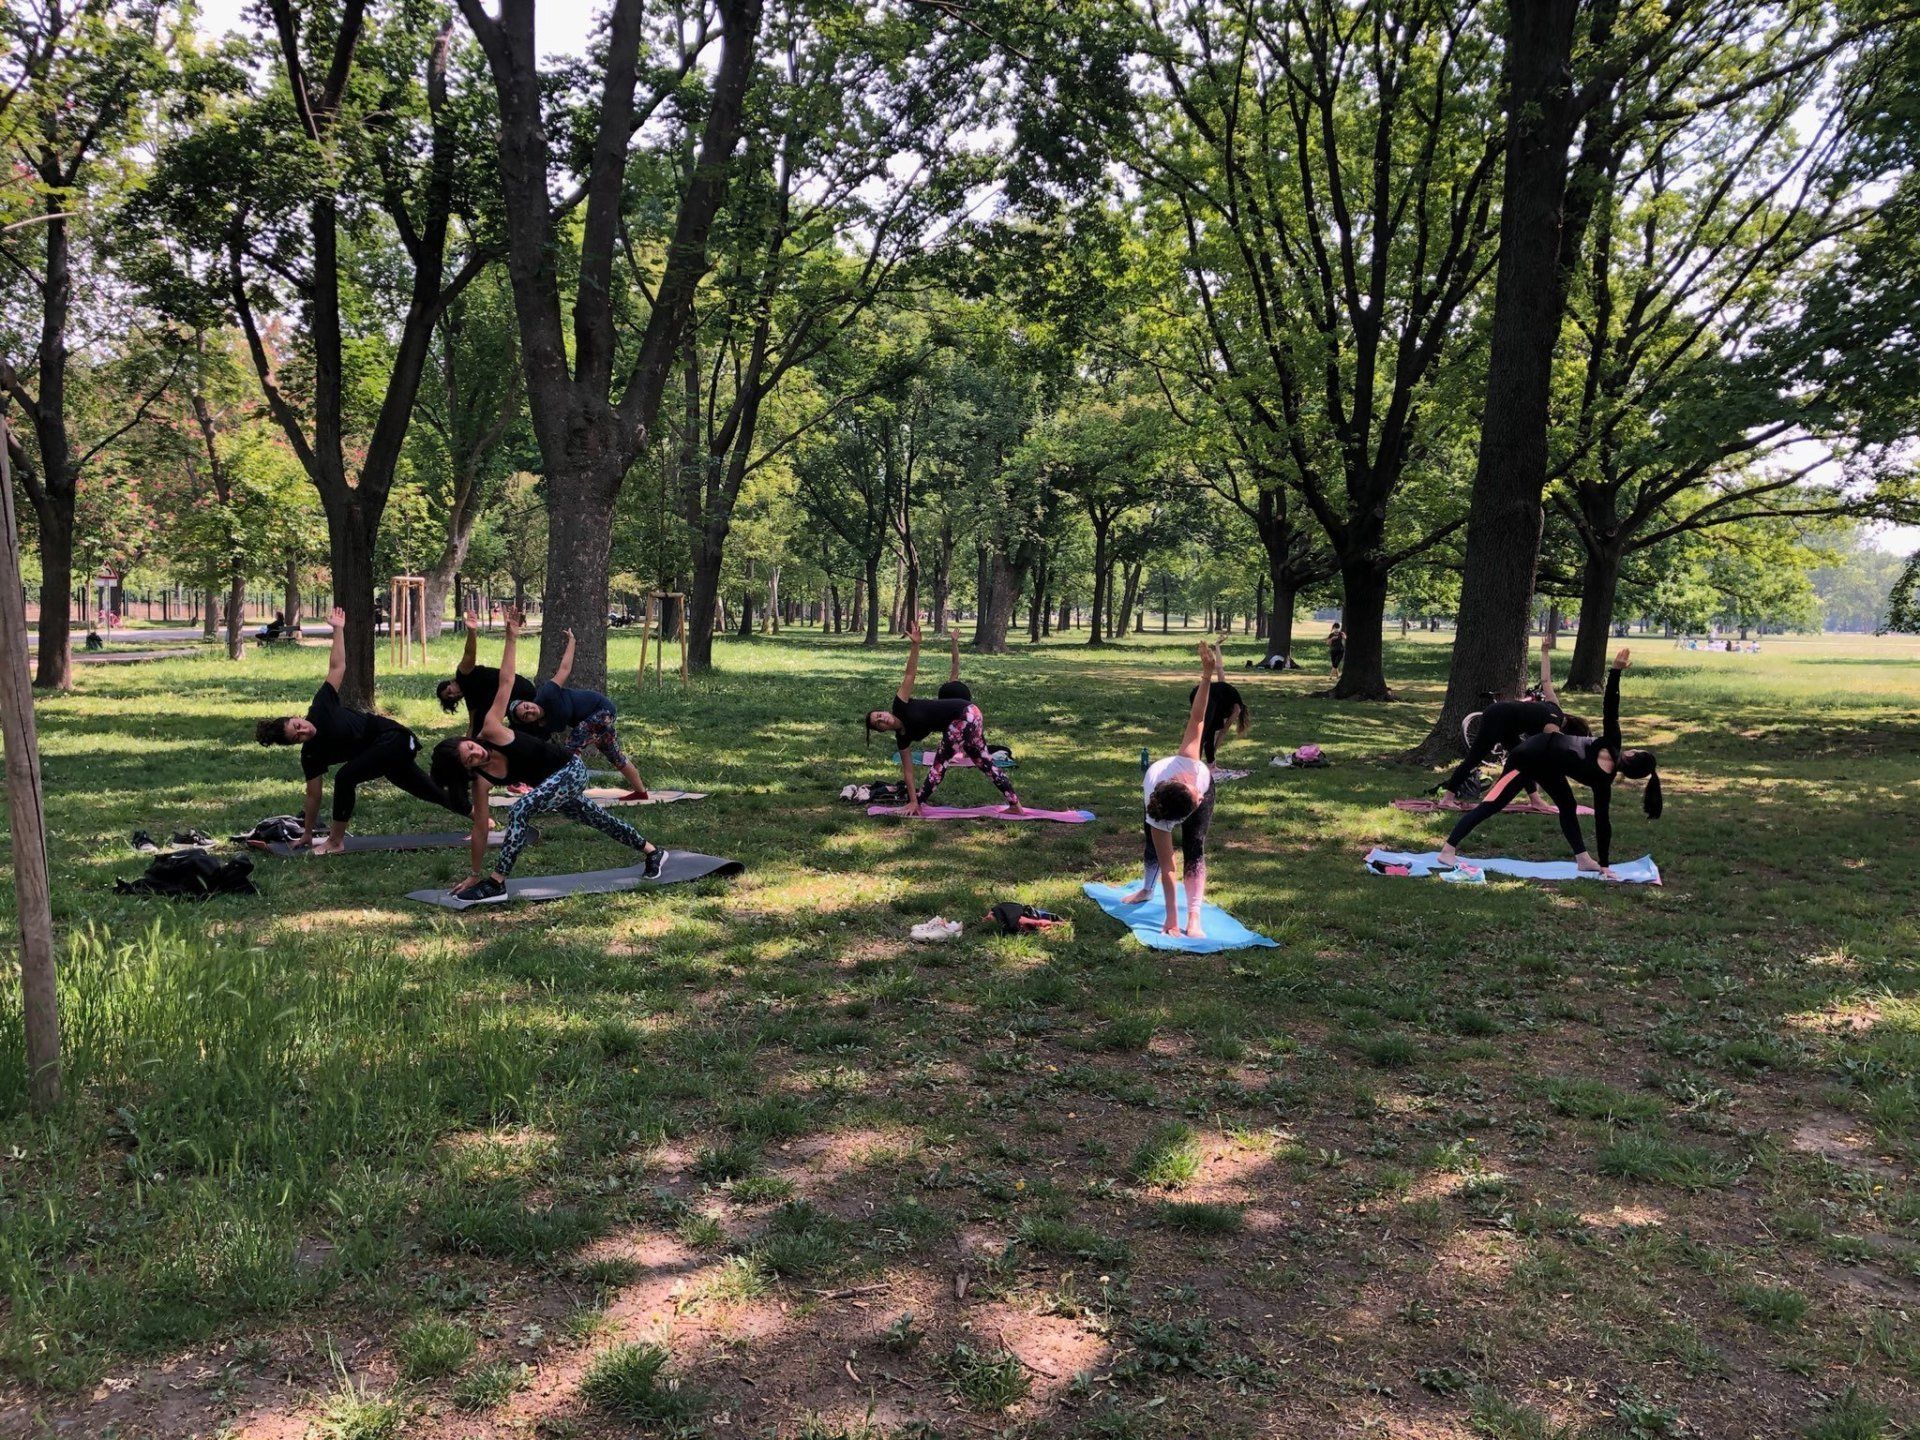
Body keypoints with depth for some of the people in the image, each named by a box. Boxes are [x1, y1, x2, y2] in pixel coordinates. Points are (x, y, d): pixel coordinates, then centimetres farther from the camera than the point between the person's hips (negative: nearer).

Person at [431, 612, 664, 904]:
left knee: (520, 810, -26)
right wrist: (475, 874, -6)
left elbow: (505, 683, -23)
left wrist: (512, 638, -31)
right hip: (554, 782, 6)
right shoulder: (480, 782, -15)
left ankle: (497, 883, -20)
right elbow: (480, 828, -8)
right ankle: (652, 851, 42)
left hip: (571, 769, -6)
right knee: (598, 820, 22)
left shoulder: (491, 730, -25)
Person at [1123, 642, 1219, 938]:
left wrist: (1207, 676, -57)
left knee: (1194, 848, -15)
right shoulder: (1160, 818, -45)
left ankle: (1194, 919, -16)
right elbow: (1167, 866, -43)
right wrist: (1171, 920, -43)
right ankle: (1146, 890, 50)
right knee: (1154, 845, 17)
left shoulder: (1187, 763, -48)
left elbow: (1197, 719, -47)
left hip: (1204, 783, 0)